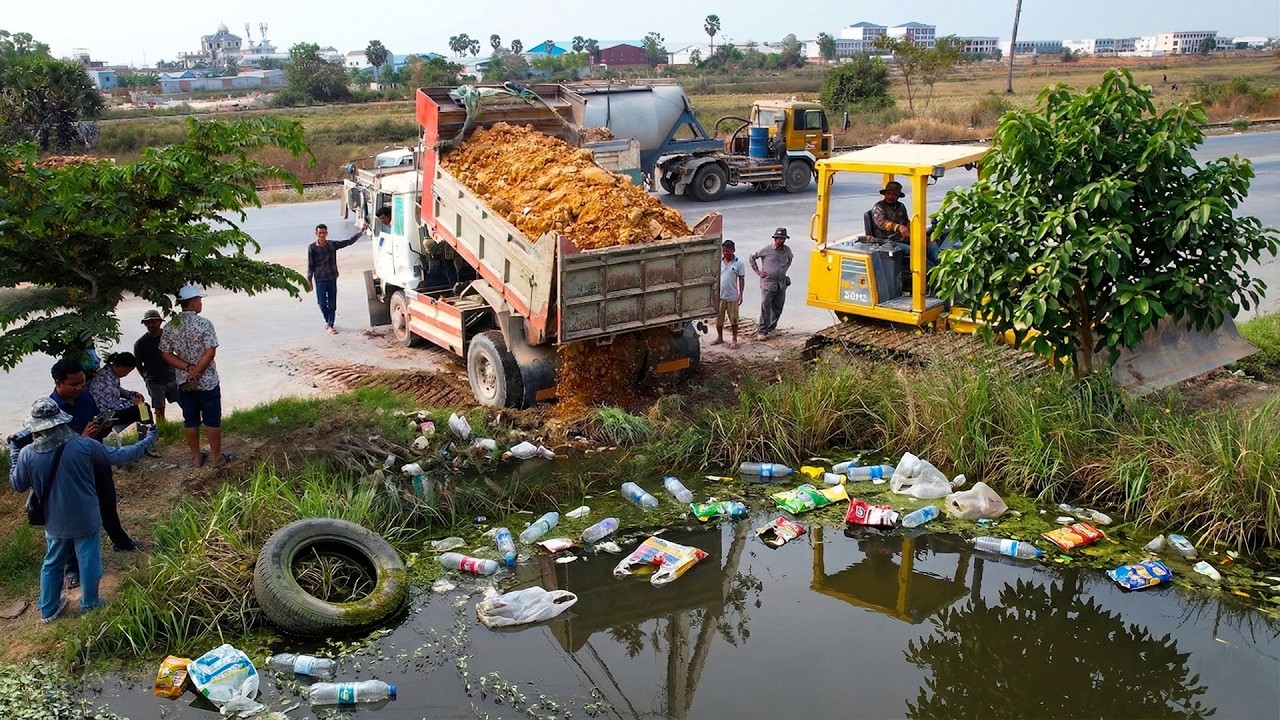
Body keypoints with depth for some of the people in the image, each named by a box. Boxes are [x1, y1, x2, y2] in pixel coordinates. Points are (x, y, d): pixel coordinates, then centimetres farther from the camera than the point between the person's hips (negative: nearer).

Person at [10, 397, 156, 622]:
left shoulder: (27, 454, -15)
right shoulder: (83, 445, -20)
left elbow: (17, 485, 2)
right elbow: (118, 456, -8)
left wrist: (14, 454, 15)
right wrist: (147, 441, 6)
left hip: (55, 522, 2)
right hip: (85, 519, -2)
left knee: (52, 564, 22)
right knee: (89, 562, 15)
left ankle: (48, 610, 33)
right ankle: (89, 604, 30)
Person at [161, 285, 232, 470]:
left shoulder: (170, 327, -2)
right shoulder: (204, 324, -16)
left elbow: (166, 354, -3)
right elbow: (210, 352, -21)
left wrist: (188, 368, -8)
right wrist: (196, 371, -13)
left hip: (184, 384, 4)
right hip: (207, 382, -4)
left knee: (190, 421, 14)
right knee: (212, 420, 6)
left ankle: (196, 457, 25)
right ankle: (217, 458, 14)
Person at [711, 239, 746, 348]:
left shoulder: (738, 263, -4)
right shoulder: (719, 262, 4)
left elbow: (741, 279, -2)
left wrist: (740, 294, -7)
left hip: (732, 297, -3)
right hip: (719, 295, 3)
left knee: (734, 319, 3)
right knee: (718, 318, 11)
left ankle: (734, 339, 13)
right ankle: (719, 337, 26)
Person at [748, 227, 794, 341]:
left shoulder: (787, 250, 5)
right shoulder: (766, 249, -9)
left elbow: (790, 258, 30)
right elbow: (752, 257, 4)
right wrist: (758, 271, 1)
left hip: (781, 284, 5)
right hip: (768, 283, -5)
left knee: (777, 309, 10)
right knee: (765, 307, -10)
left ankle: (771, 328, 23)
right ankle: (762, 331, -6)